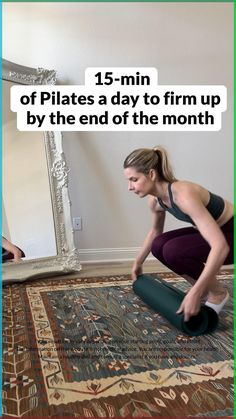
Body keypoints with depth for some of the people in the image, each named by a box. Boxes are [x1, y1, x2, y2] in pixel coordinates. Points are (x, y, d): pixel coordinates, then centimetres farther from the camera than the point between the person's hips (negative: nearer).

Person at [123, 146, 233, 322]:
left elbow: (220, 246, -40)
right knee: (159, 246, -7)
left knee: (173, 251, -26)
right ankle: (203, 287, 11)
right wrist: (138, 262, 22)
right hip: (210, 230, 8)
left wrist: (195, 293, -42)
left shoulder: (183, 195, -35)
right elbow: (155, 231, 14)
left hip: (230, 233, -8)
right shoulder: (156, 200, -9)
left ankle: (218, 292, -2)